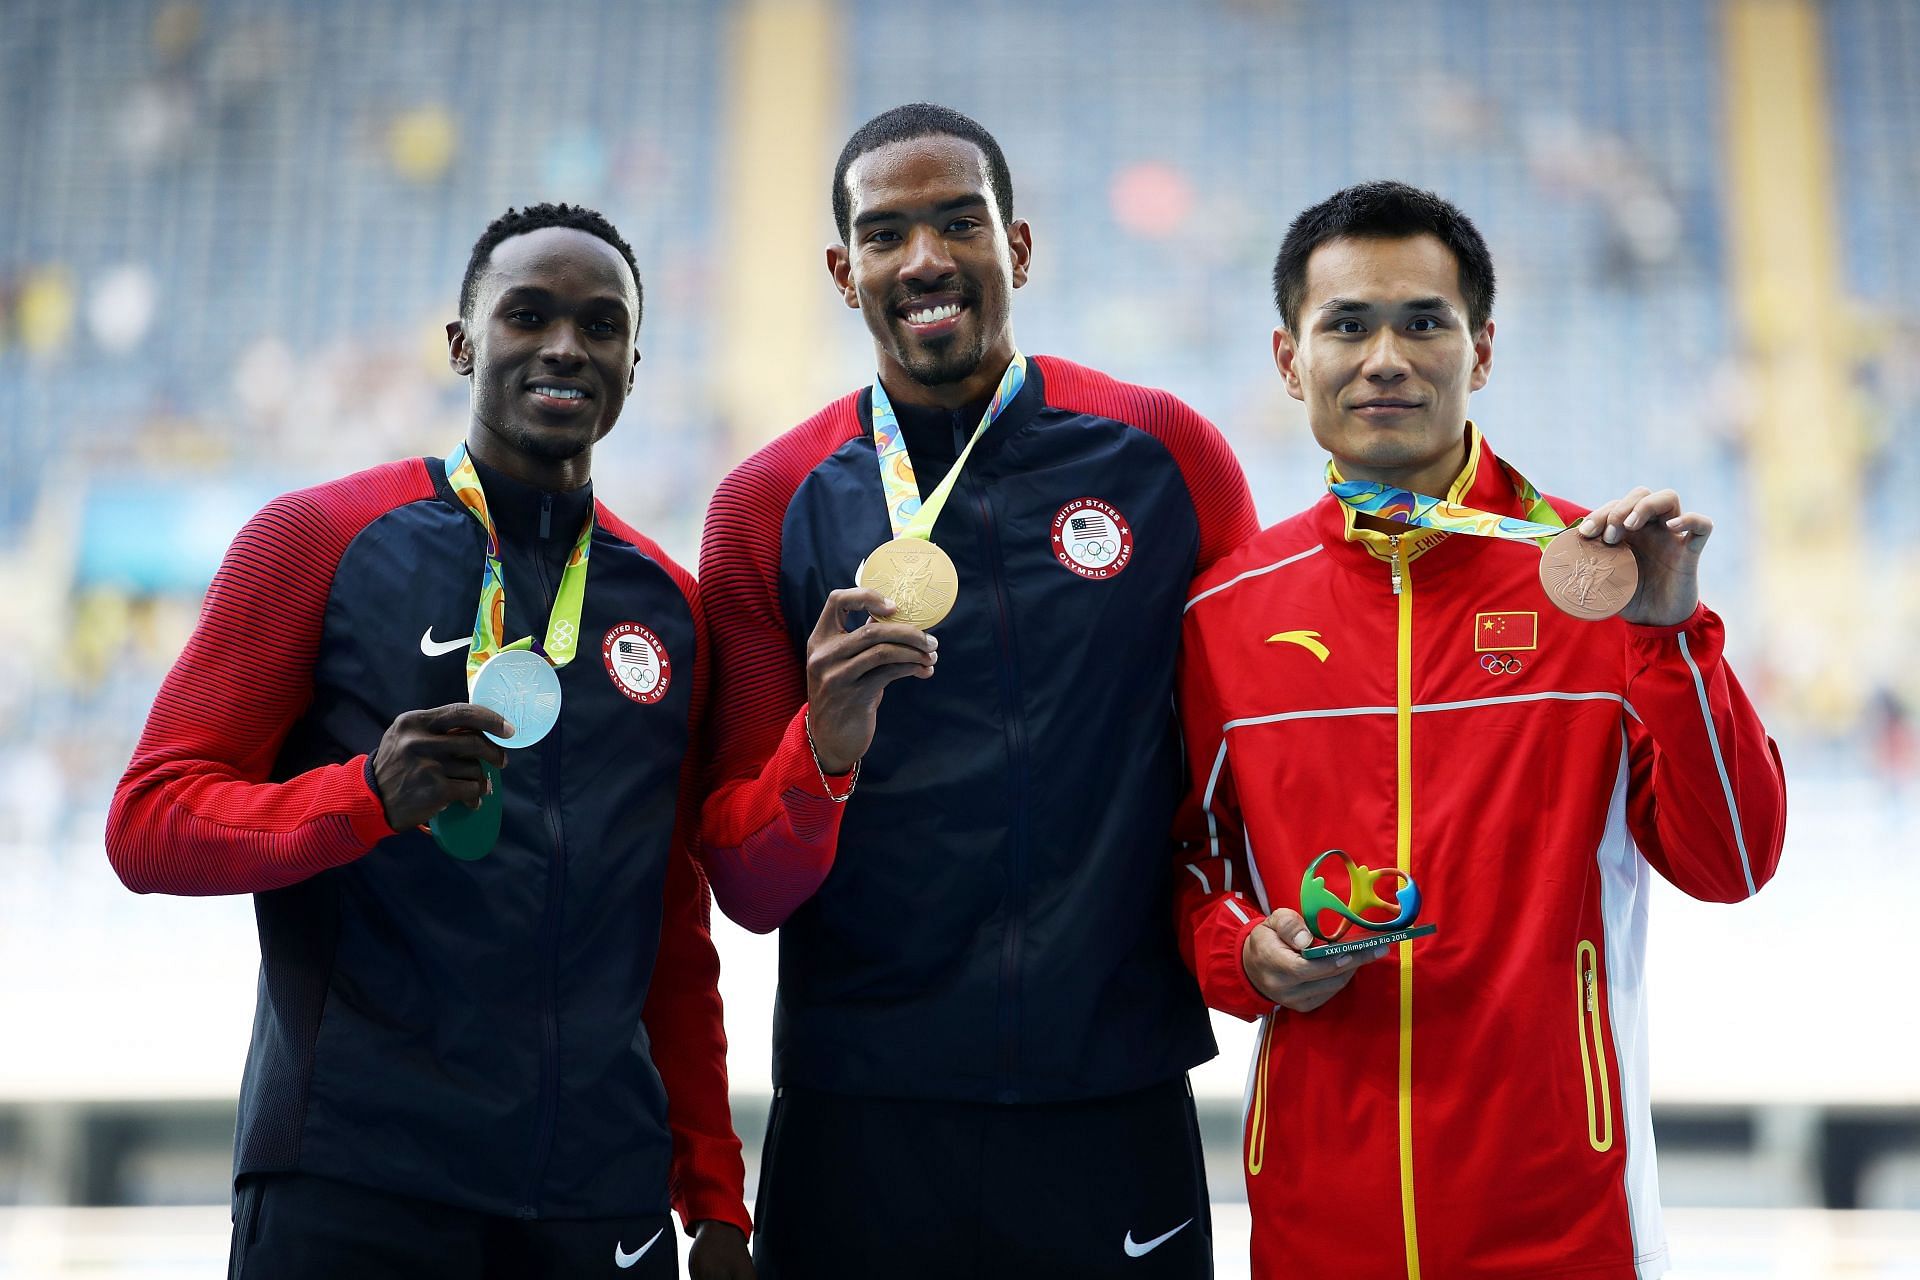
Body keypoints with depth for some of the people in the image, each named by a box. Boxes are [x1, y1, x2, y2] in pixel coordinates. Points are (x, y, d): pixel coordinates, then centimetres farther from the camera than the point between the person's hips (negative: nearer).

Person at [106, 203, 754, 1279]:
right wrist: (370, 796, -22)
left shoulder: (672, 605, 11)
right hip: (351, 1187, -3)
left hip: (603, 1193, 4)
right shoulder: (317, 537, 0)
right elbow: (149, 824, -4)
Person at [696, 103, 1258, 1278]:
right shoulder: (770, 506, 1)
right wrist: (825, 748, -18)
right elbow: (746, 890, 1)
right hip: (859, 1125, 0)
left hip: (1117, 1117, 0)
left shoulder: (1168, 455, 0)